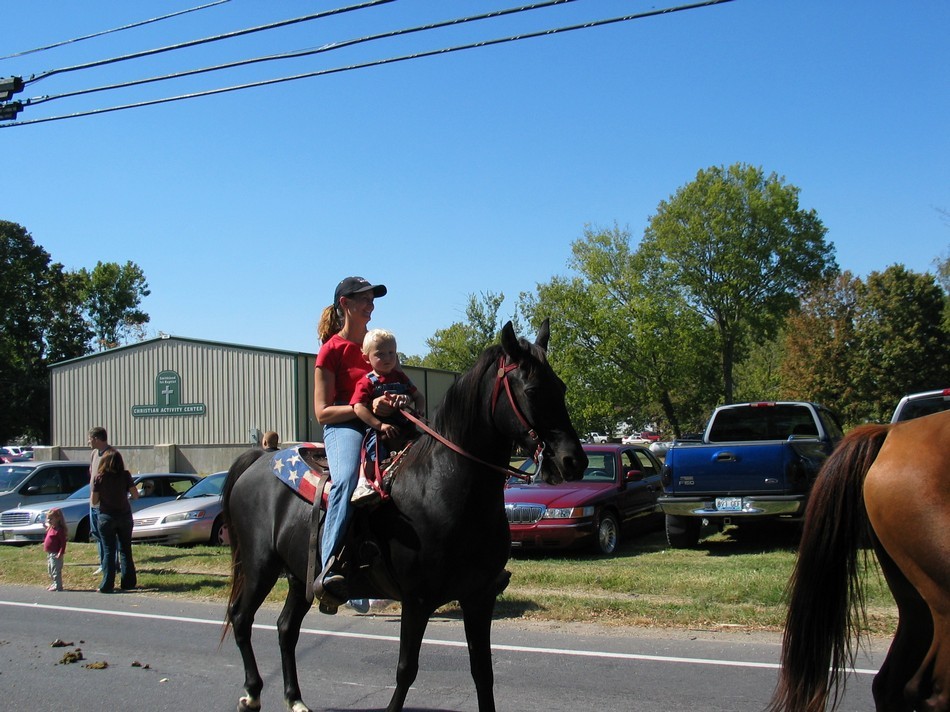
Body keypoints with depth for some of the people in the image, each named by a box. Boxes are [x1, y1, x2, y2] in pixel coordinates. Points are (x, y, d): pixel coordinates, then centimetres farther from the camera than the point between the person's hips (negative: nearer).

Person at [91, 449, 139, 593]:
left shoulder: (99, 478, -9)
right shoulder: (125, 476, -8)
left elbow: (94, 501, -5)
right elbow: (135, 495, -8)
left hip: (106, 517, -1)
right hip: (124, 515, 1)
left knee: (108, 551, 4)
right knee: (125, 550, 13)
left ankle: (107, 585, 1)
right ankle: (127, 583, 16)